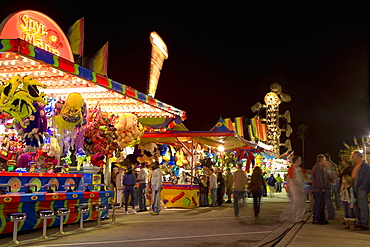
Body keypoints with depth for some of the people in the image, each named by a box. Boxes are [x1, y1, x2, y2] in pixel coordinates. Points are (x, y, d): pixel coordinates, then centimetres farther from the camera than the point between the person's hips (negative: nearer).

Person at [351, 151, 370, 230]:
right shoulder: (355, 166, 16)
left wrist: (361, 188, -15)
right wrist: (352, 186, 12)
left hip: (362, 190, -8)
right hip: (355, 190, 8)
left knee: (363, 207, -5)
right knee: (356, 207, 12)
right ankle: (358, 223, 20)